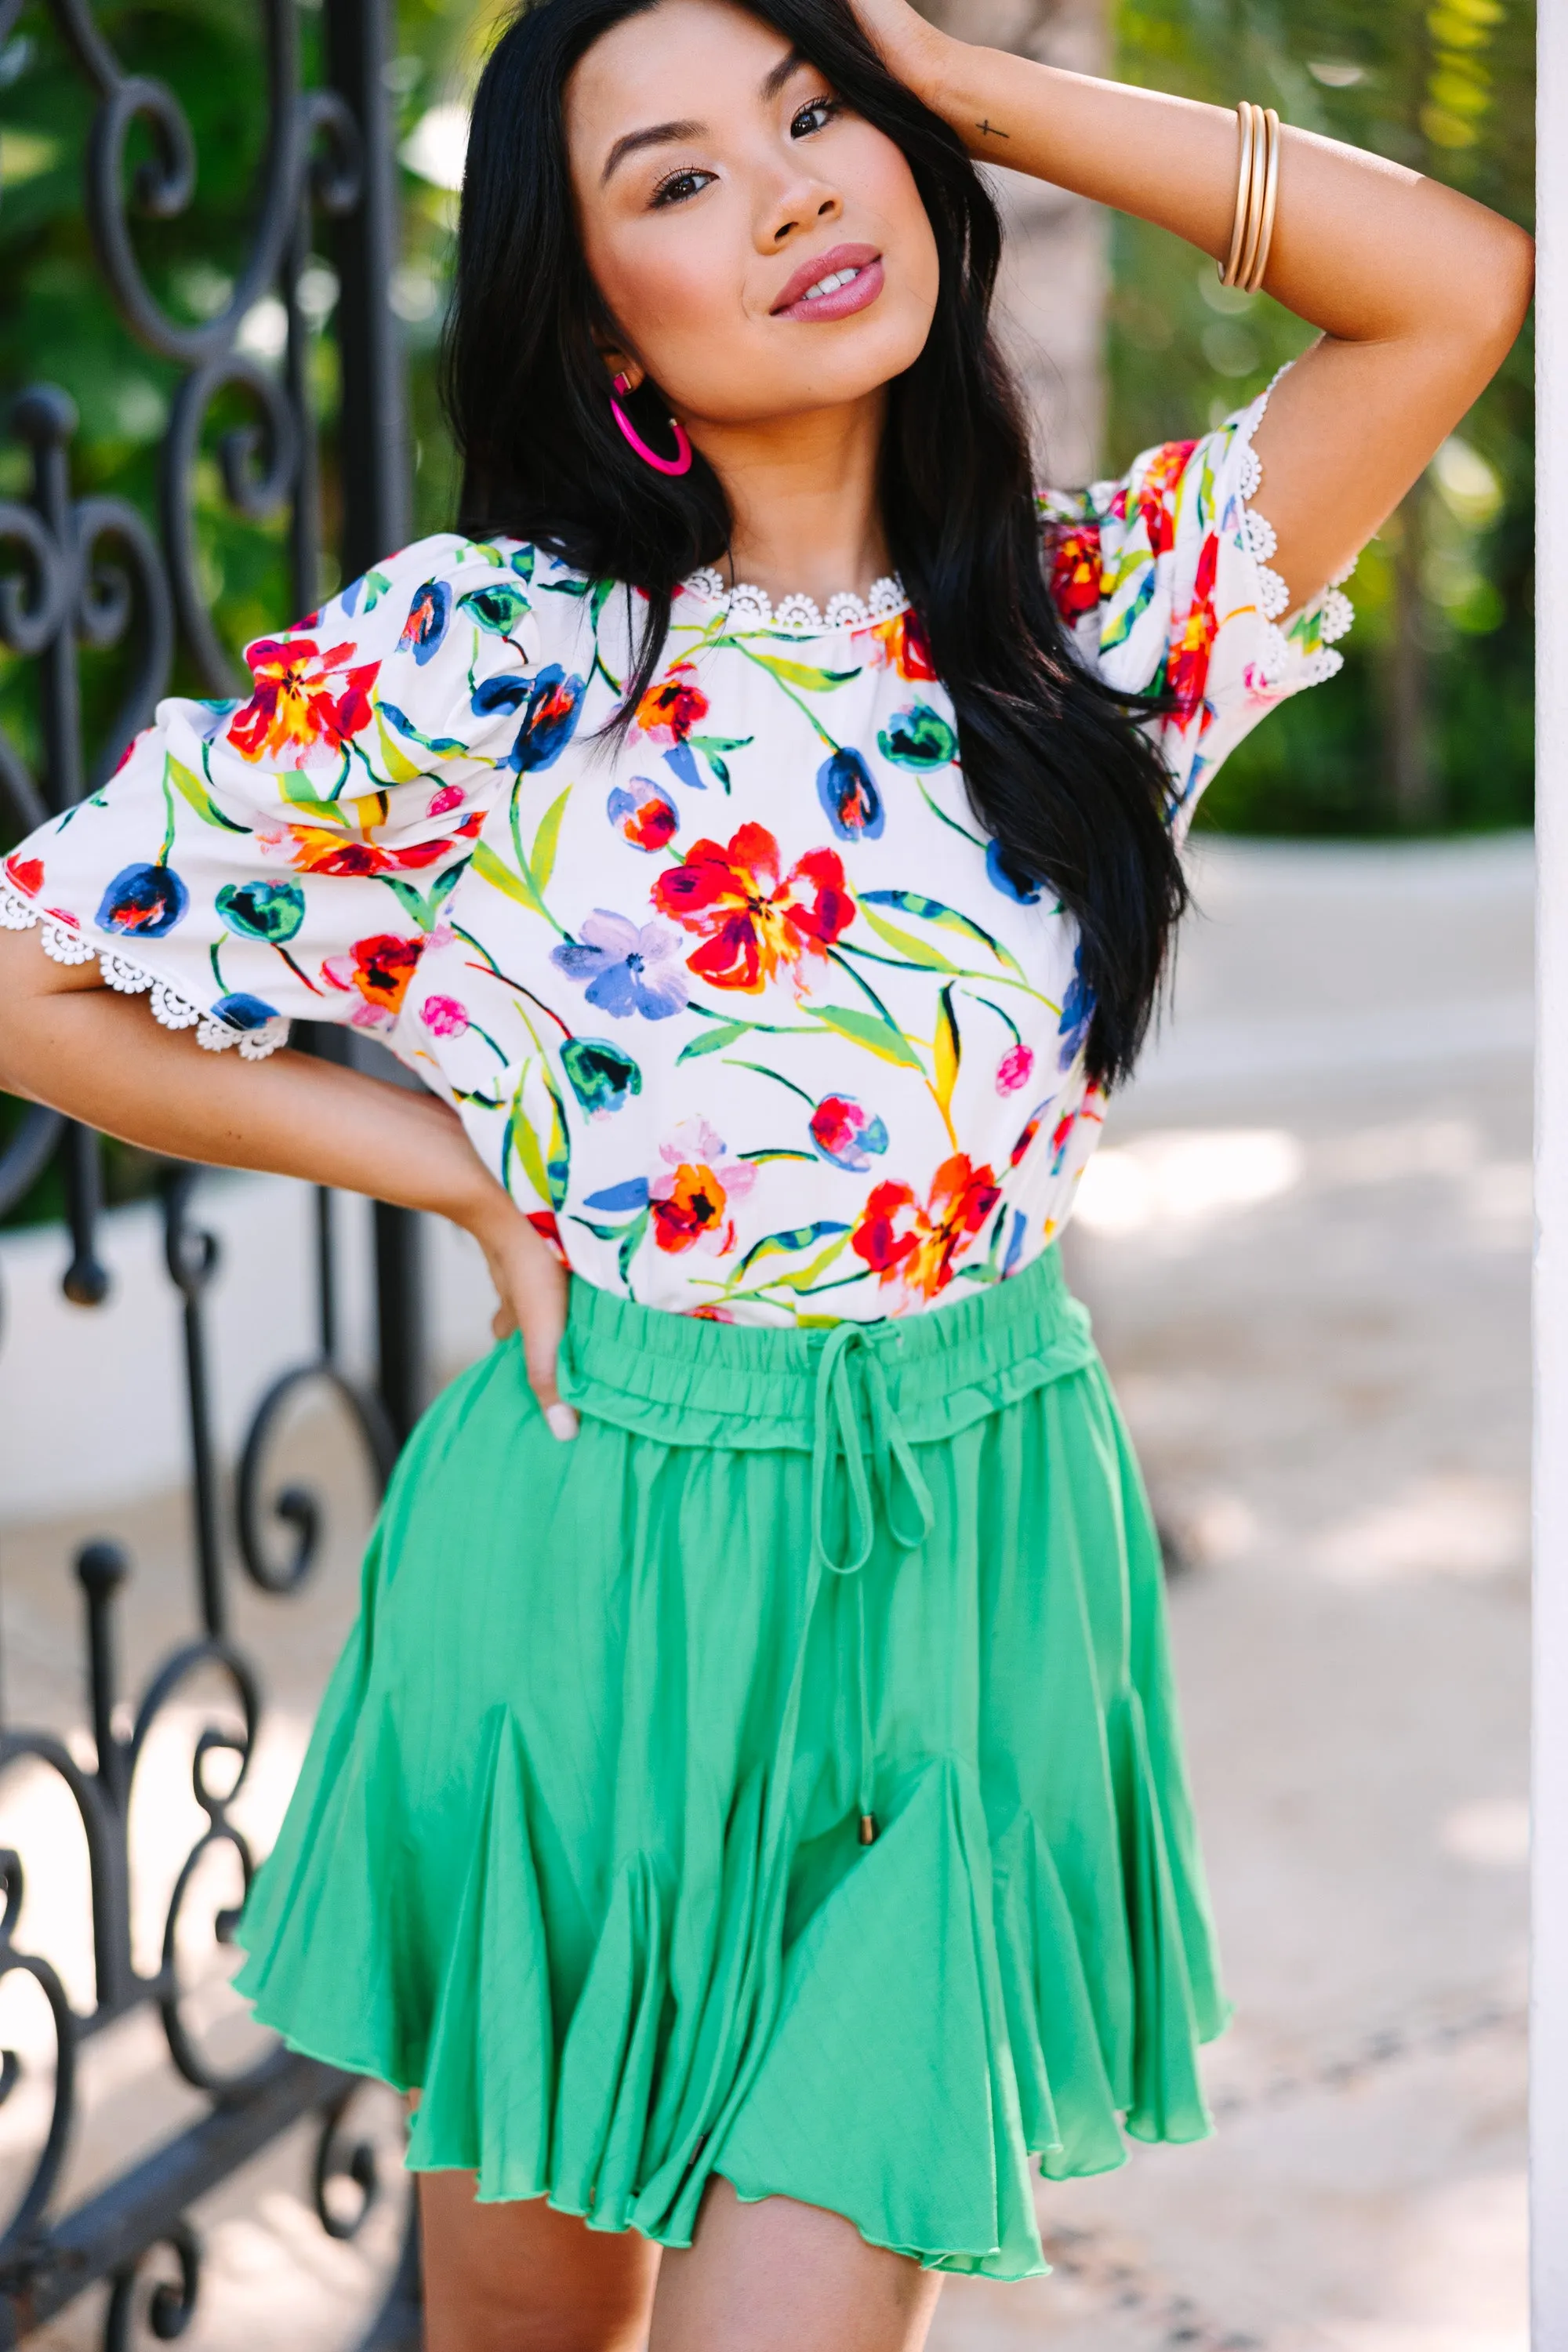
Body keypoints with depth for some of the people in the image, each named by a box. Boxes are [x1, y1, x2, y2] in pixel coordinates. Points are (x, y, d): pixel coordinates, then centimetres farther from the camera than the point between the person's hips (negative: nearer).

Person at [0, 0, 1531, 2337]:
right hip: (599, 1548, -1)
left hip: (977, 1555, 1)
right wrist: (471, 1171, -3)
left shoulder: (1083, 616, 0)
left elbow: (1458, 283, -8)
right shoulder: (481, 652, -8)